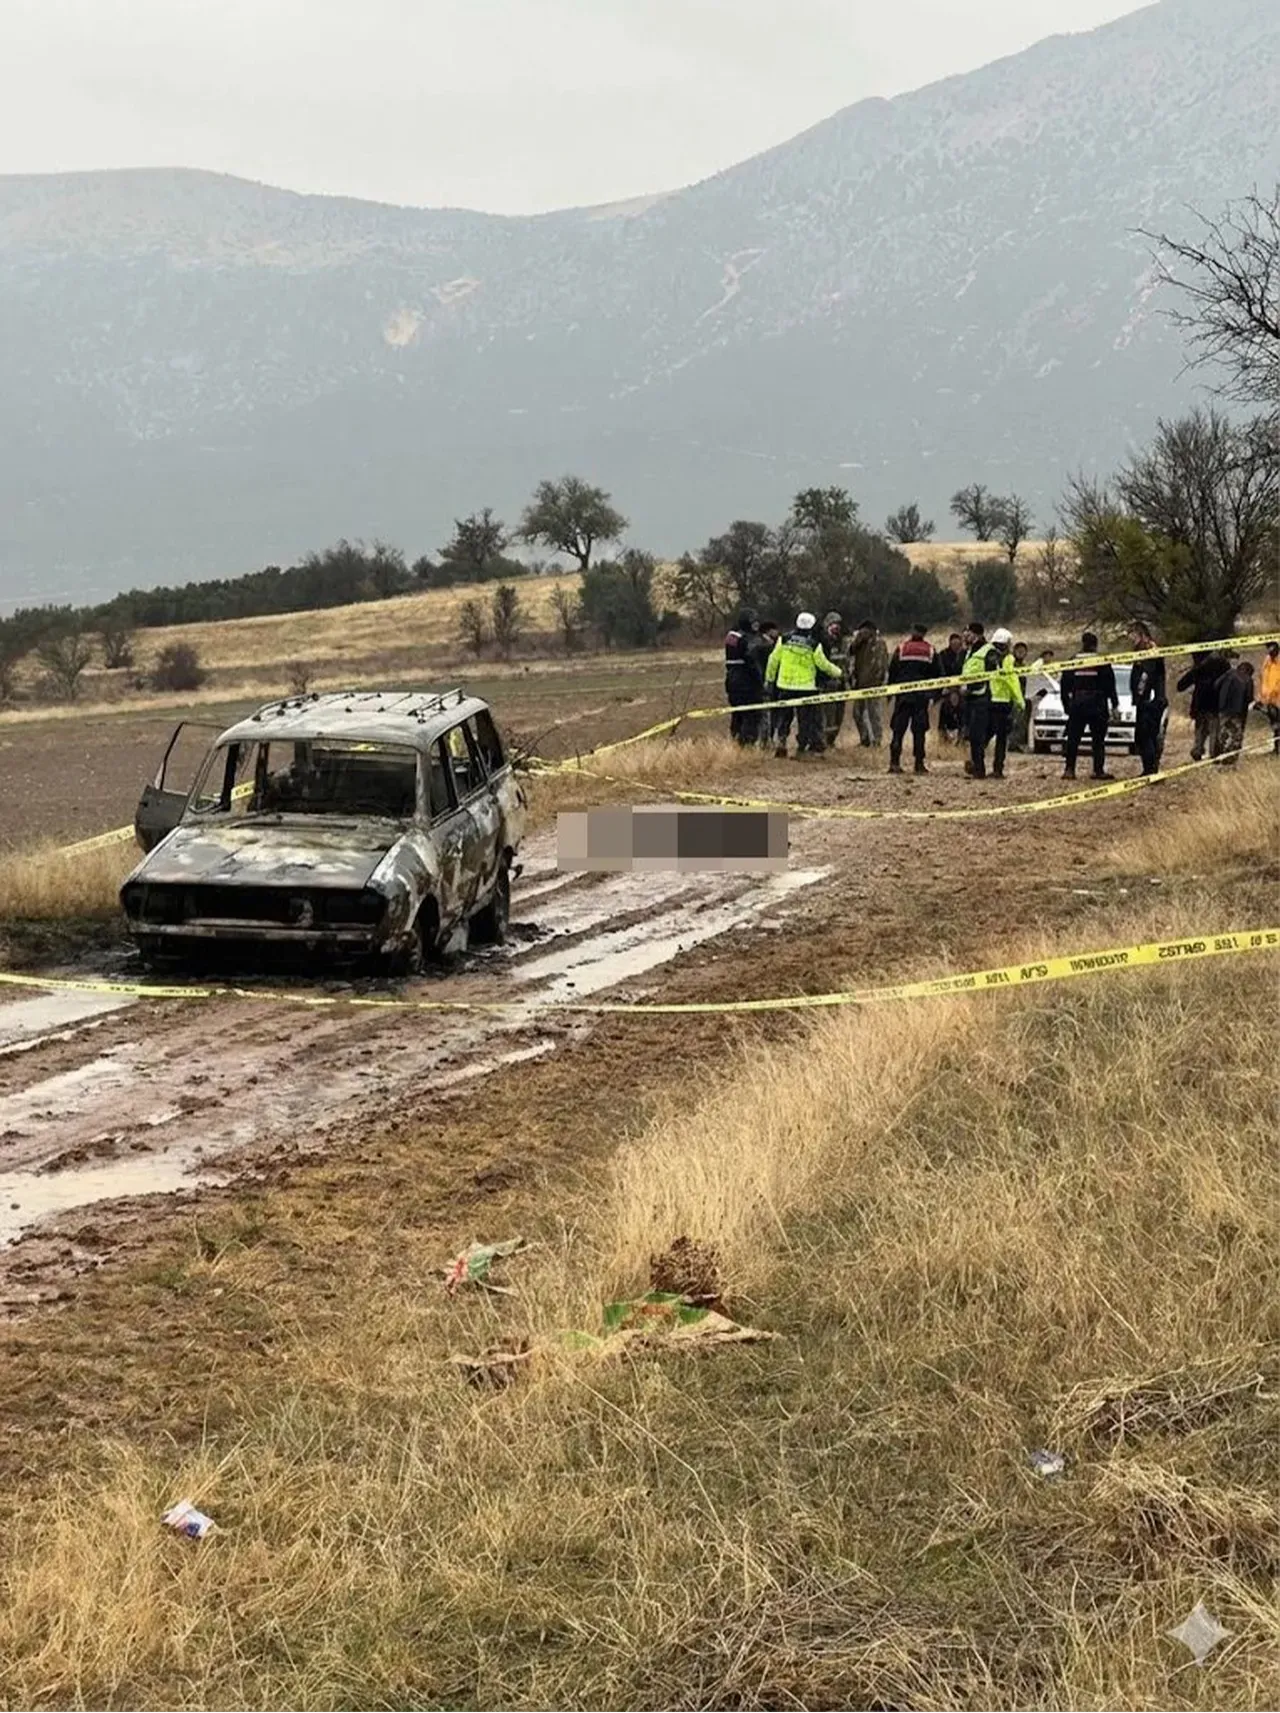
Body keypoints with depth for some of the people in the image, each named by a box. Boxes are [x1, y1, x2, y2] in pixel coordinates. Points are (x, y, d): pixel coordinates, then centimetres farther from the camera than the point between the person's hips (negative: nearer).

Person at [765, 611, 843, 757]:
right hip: (805, 688, -3)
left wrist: (769, 678, 18)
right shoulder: (814, 645, -9)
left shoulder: (784, 641, -2)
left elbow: (773, 660, 5)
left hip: (785, 686, 3)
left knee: (783, 717, 15)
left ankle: (779, 740, 2)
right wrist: (837, 672, 18)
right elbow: (824, 665, -1)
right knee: (808, 718, 7)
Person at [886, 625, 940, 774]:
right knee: (919, 729, 4)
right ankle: (919, 763, 1)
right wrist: (933, 693, 14)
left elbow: (892, 671, 1)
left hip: (903, 694, -1)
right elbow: (935, 673, 5)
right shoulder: (930, 650, 2)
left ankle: (894, 762, -4)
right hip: (922, 695, 1)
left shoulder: (901, 648, -1)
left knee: (898, 728, 3)